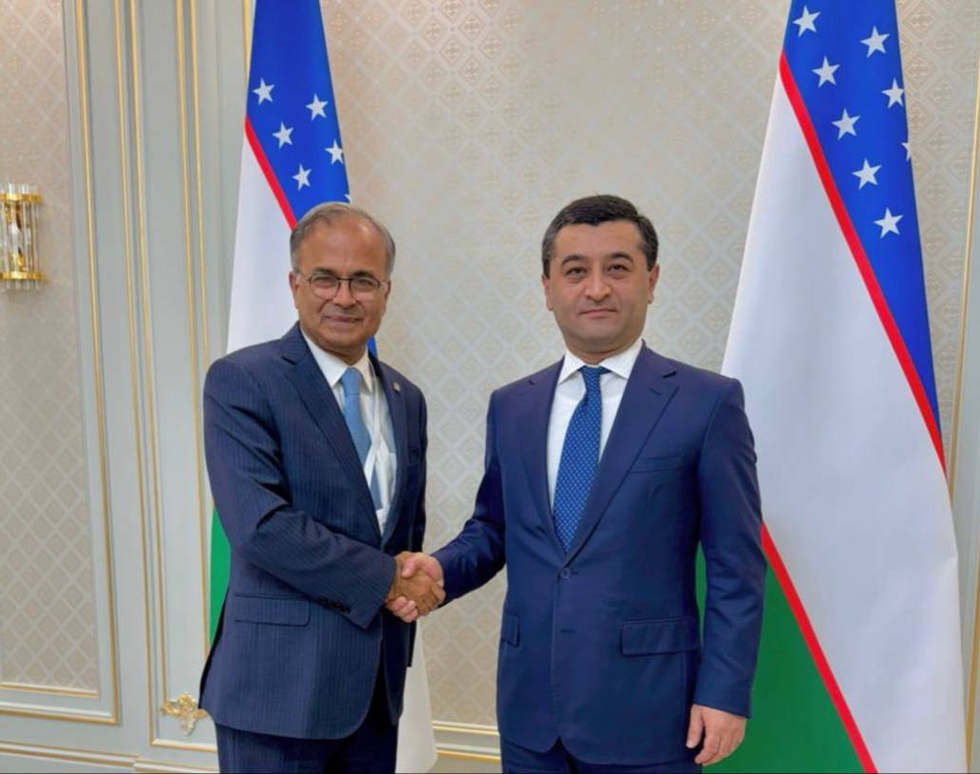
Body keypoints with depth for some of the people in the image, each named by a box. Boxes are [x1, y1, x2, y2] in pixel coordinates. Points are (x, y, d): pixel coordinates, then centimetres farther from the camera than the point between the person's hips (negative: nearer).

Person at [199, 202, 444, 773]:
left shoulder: (407, 399, 7)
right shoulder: (241, 382, -11)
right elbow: (260, 526, -21)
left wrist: (414, 585, -5)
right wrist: (386, 579, -14)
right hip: (281, 683, -5)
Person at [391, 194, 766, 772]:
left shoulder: (707, 402, -7)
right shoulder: (510, 407, 4)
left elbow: (736, 568, -5)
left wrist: (725, 692, -7)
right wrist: (441, 569, -6)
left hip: (645, 706, -3)